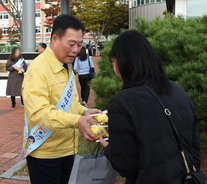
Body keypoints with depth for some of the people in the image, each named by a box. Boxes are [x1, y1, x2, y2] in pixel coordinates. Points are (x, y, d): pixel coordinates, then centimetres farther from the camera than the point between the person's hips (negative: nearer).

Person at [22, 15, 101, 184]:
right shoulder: (38, 68, -20)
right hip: (44, 153, -8)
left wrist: (84, 111, 5)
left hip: (67, 149, 8)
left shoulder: (67, 66, 10)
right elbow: (38, 112, -32)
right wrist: (76, 121, -41)